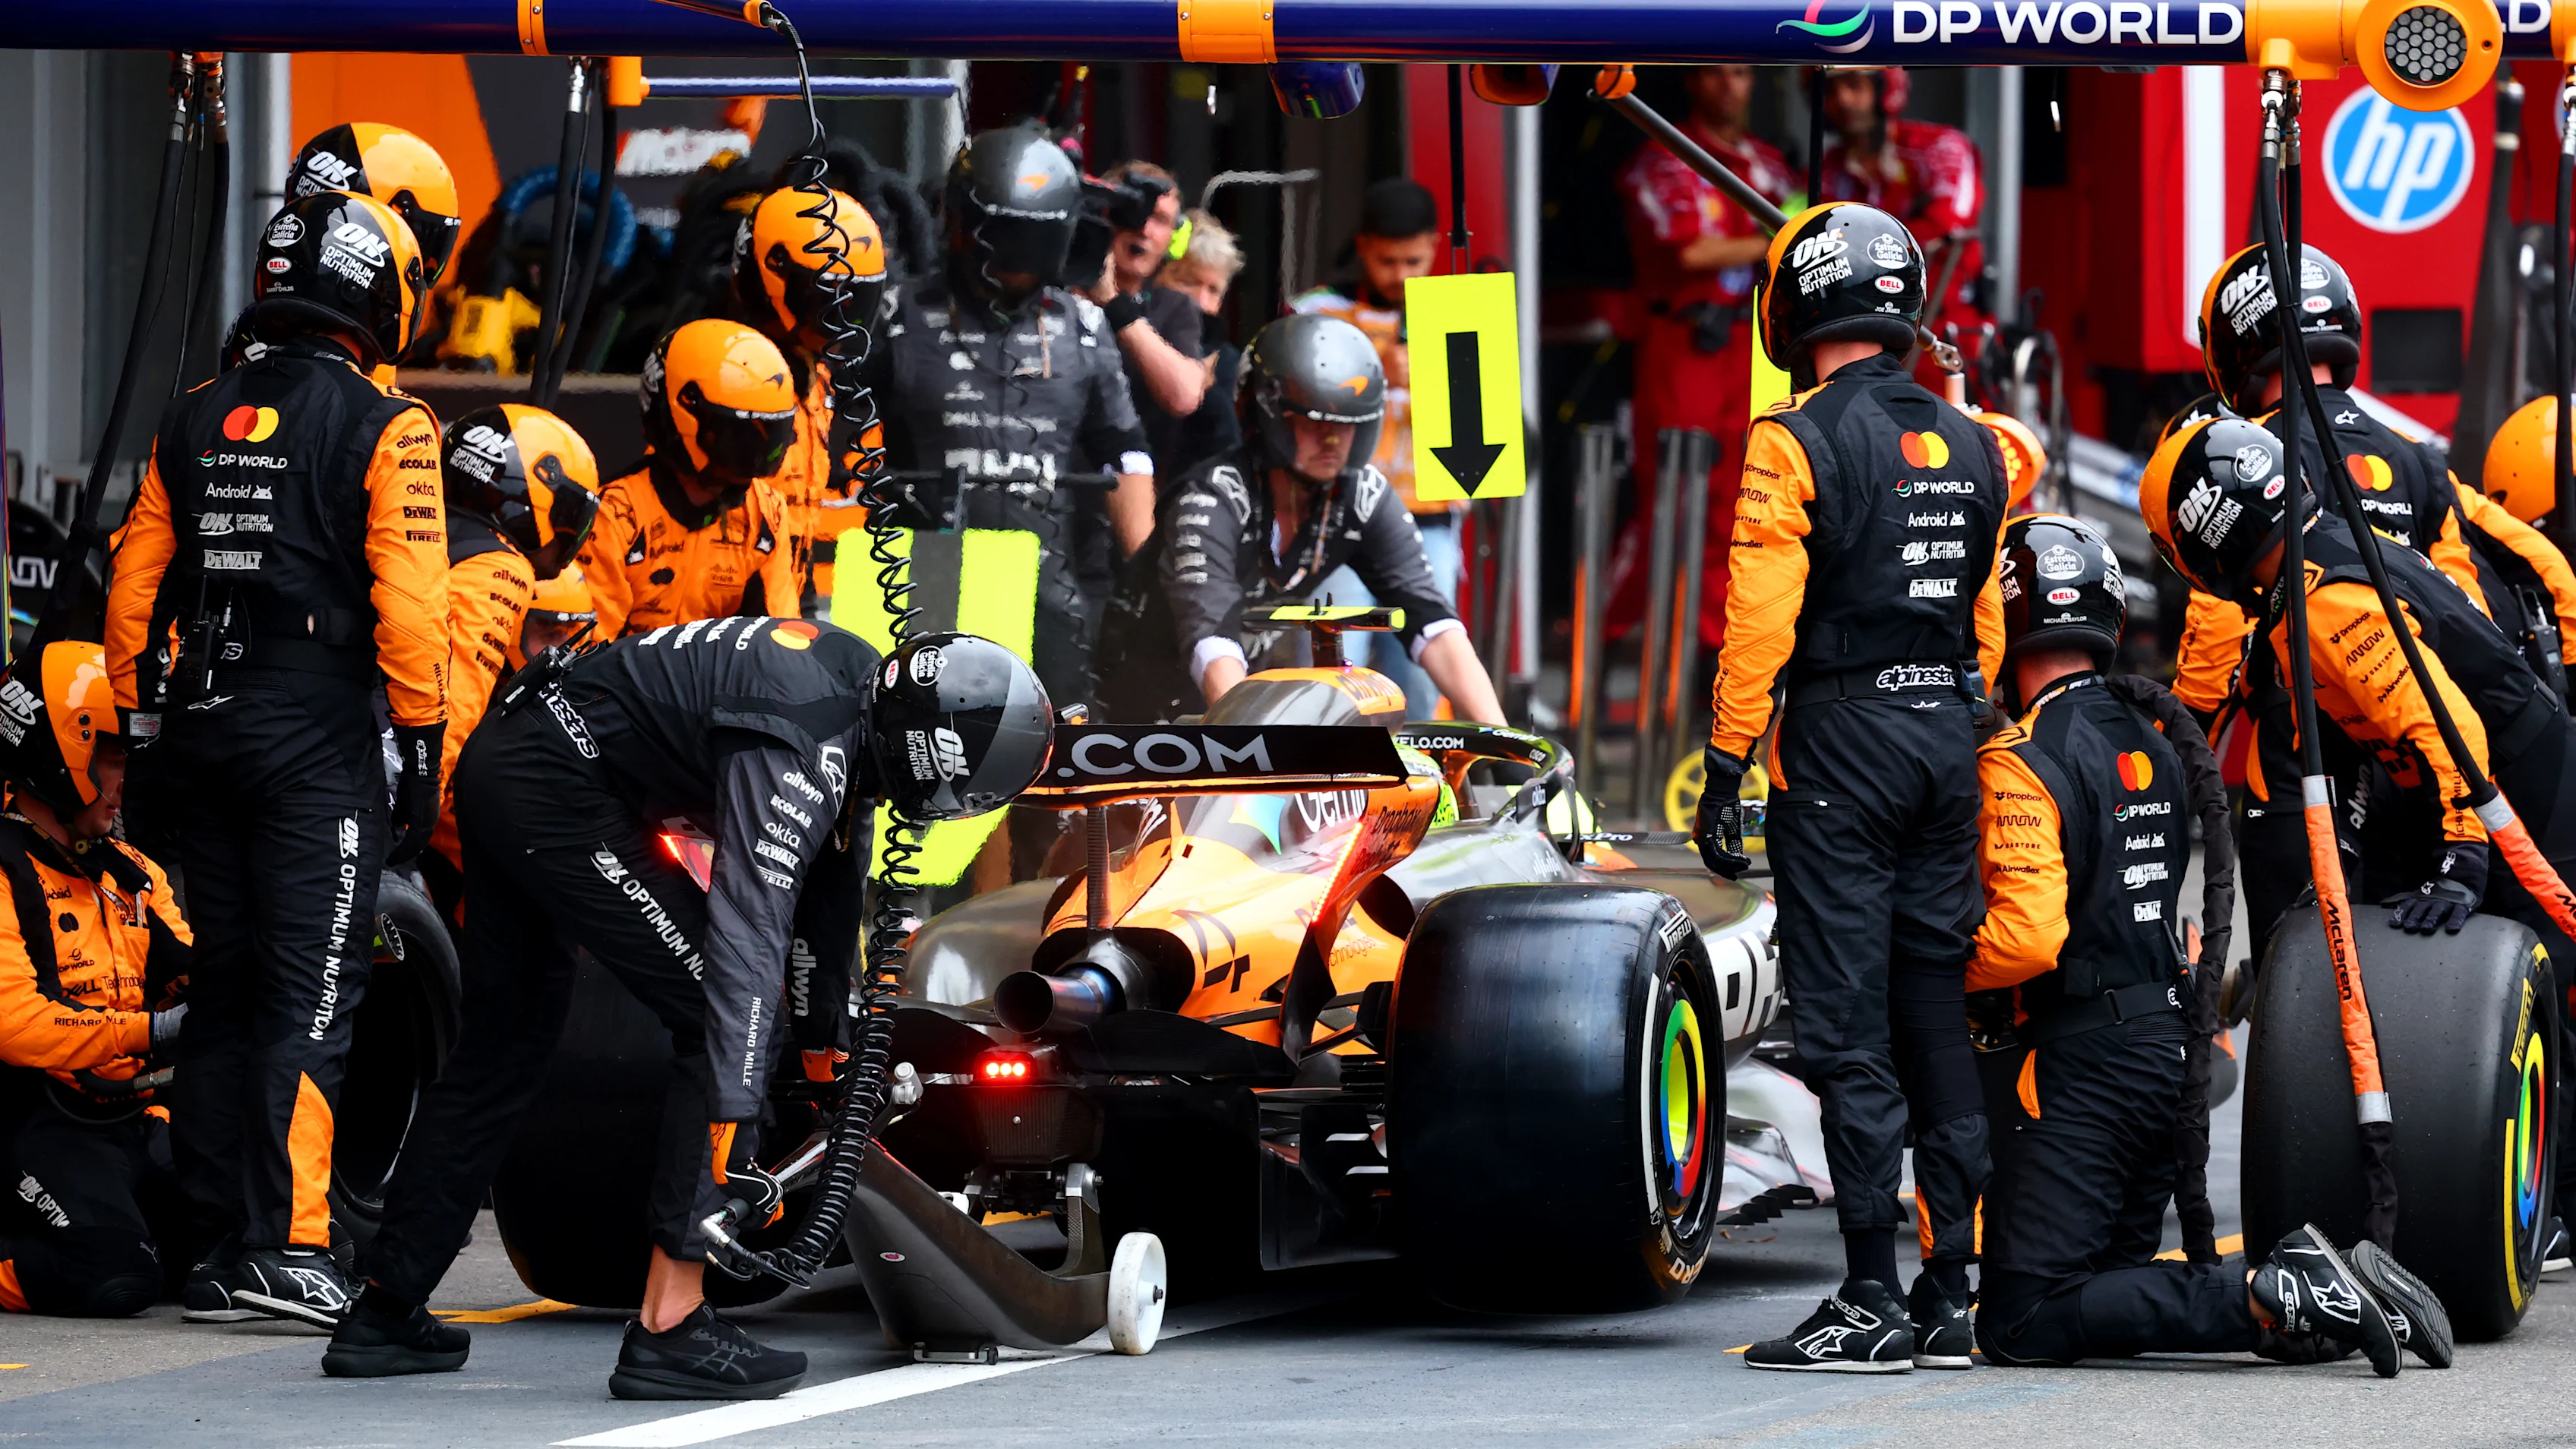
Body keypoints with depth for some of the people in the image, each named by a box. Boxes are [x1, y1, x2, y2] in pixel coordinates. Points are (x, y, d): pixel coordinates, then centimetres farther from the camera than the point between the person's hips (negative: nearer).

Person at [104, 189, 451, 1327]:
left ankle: (217, 1241, 14)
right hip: (318, 741, -6)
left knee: (225, 986, 12)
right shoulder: (384, 430, -8)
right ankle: (283, 1244, -11)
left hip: (202, 725, 6)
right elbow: (409, 603, -13)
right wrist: (424, 744, -7)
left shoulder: (192, 424, 10)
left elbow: (134, 588, 12)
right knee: (310, 993, -5)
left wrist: (144, 724, 19)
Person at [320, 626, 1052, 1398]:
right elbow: (747, 934, -32)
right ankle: (669, 1329, -15)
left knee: (505, 1041, 20)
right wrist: (733, 1123, -36)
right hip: (559, 785, -11)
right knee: (719, 1014, -12)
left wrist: (833, 1036, 24)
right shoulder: (801, 749, -25)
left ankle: (385, 1313, 27)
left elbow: (830, 862, 19)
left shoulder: (863, 678, 4)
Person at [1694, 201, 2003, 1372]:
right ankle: (1949, 1296, 9)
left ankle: (1872, 1304, -8)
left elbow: (1760, 617, -13)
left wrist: (1725, 768, -9)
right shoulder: (1971, 448, 12)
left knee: (1847, 1028, -5)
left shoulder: (1798, 440, -9)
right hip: (1949, 738, 6)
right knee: (1936, 1017, 9)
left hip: (1839, 743, -6)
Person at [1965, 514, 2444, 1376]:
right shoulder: (2155, 743, 12)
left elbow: (2029, 937, -24)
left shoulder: (2021, 761, -14)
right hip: (2167, 1047, 8)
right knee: (2112, 1290, 17)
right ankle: (2305, 1286, -5)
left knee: (2023, 1326, -9)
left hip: (2075, 1066, -8)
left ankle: (2272, 1301, -22)